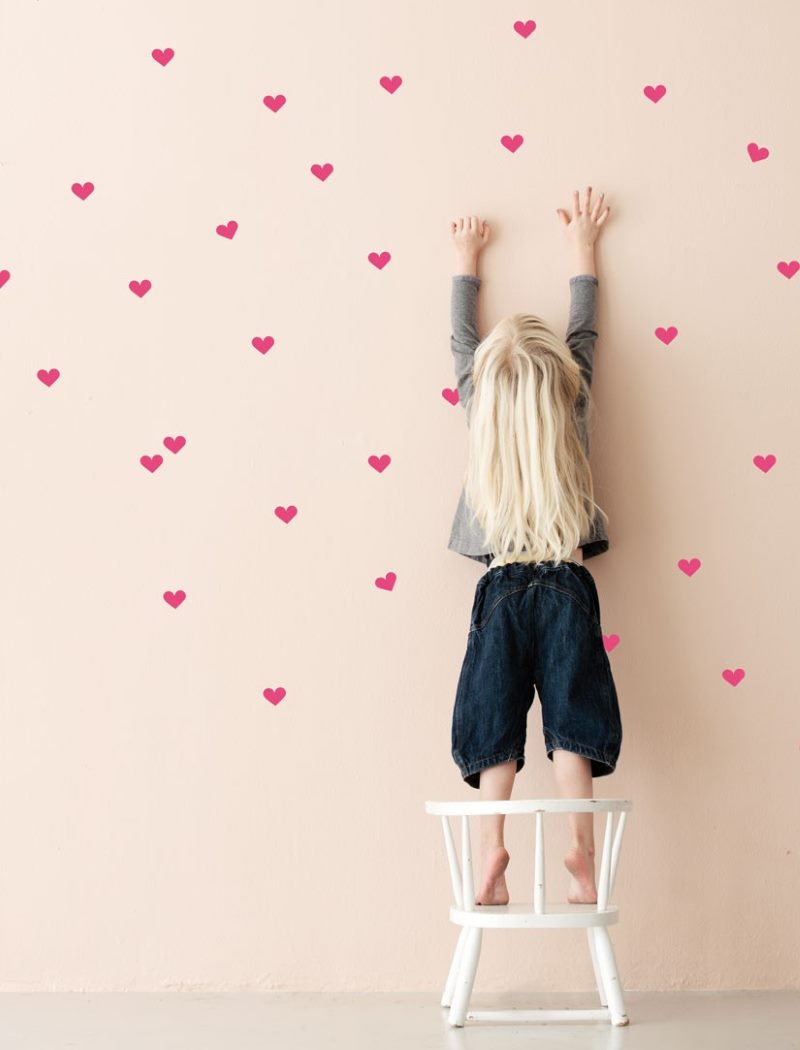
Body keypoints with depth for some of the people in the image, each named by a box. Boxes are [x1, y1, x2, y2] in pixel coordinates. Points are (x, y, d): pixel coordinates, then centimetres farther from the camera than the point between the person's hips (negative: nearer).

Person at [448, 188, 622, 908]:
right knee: (571, 722, -1)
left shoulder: (481, 411, 1)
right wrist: (582, 245, 28)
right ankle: (581, 850, -10)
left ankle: (492, 847, -11)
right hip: (567, 586, 0)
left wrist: (466, 257, 32)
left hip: (502, 586, 1)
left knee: (494, 723, 1)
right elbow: (584, 328, 15)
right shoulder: (571, 410, 0)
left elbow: (462, 337, 17)